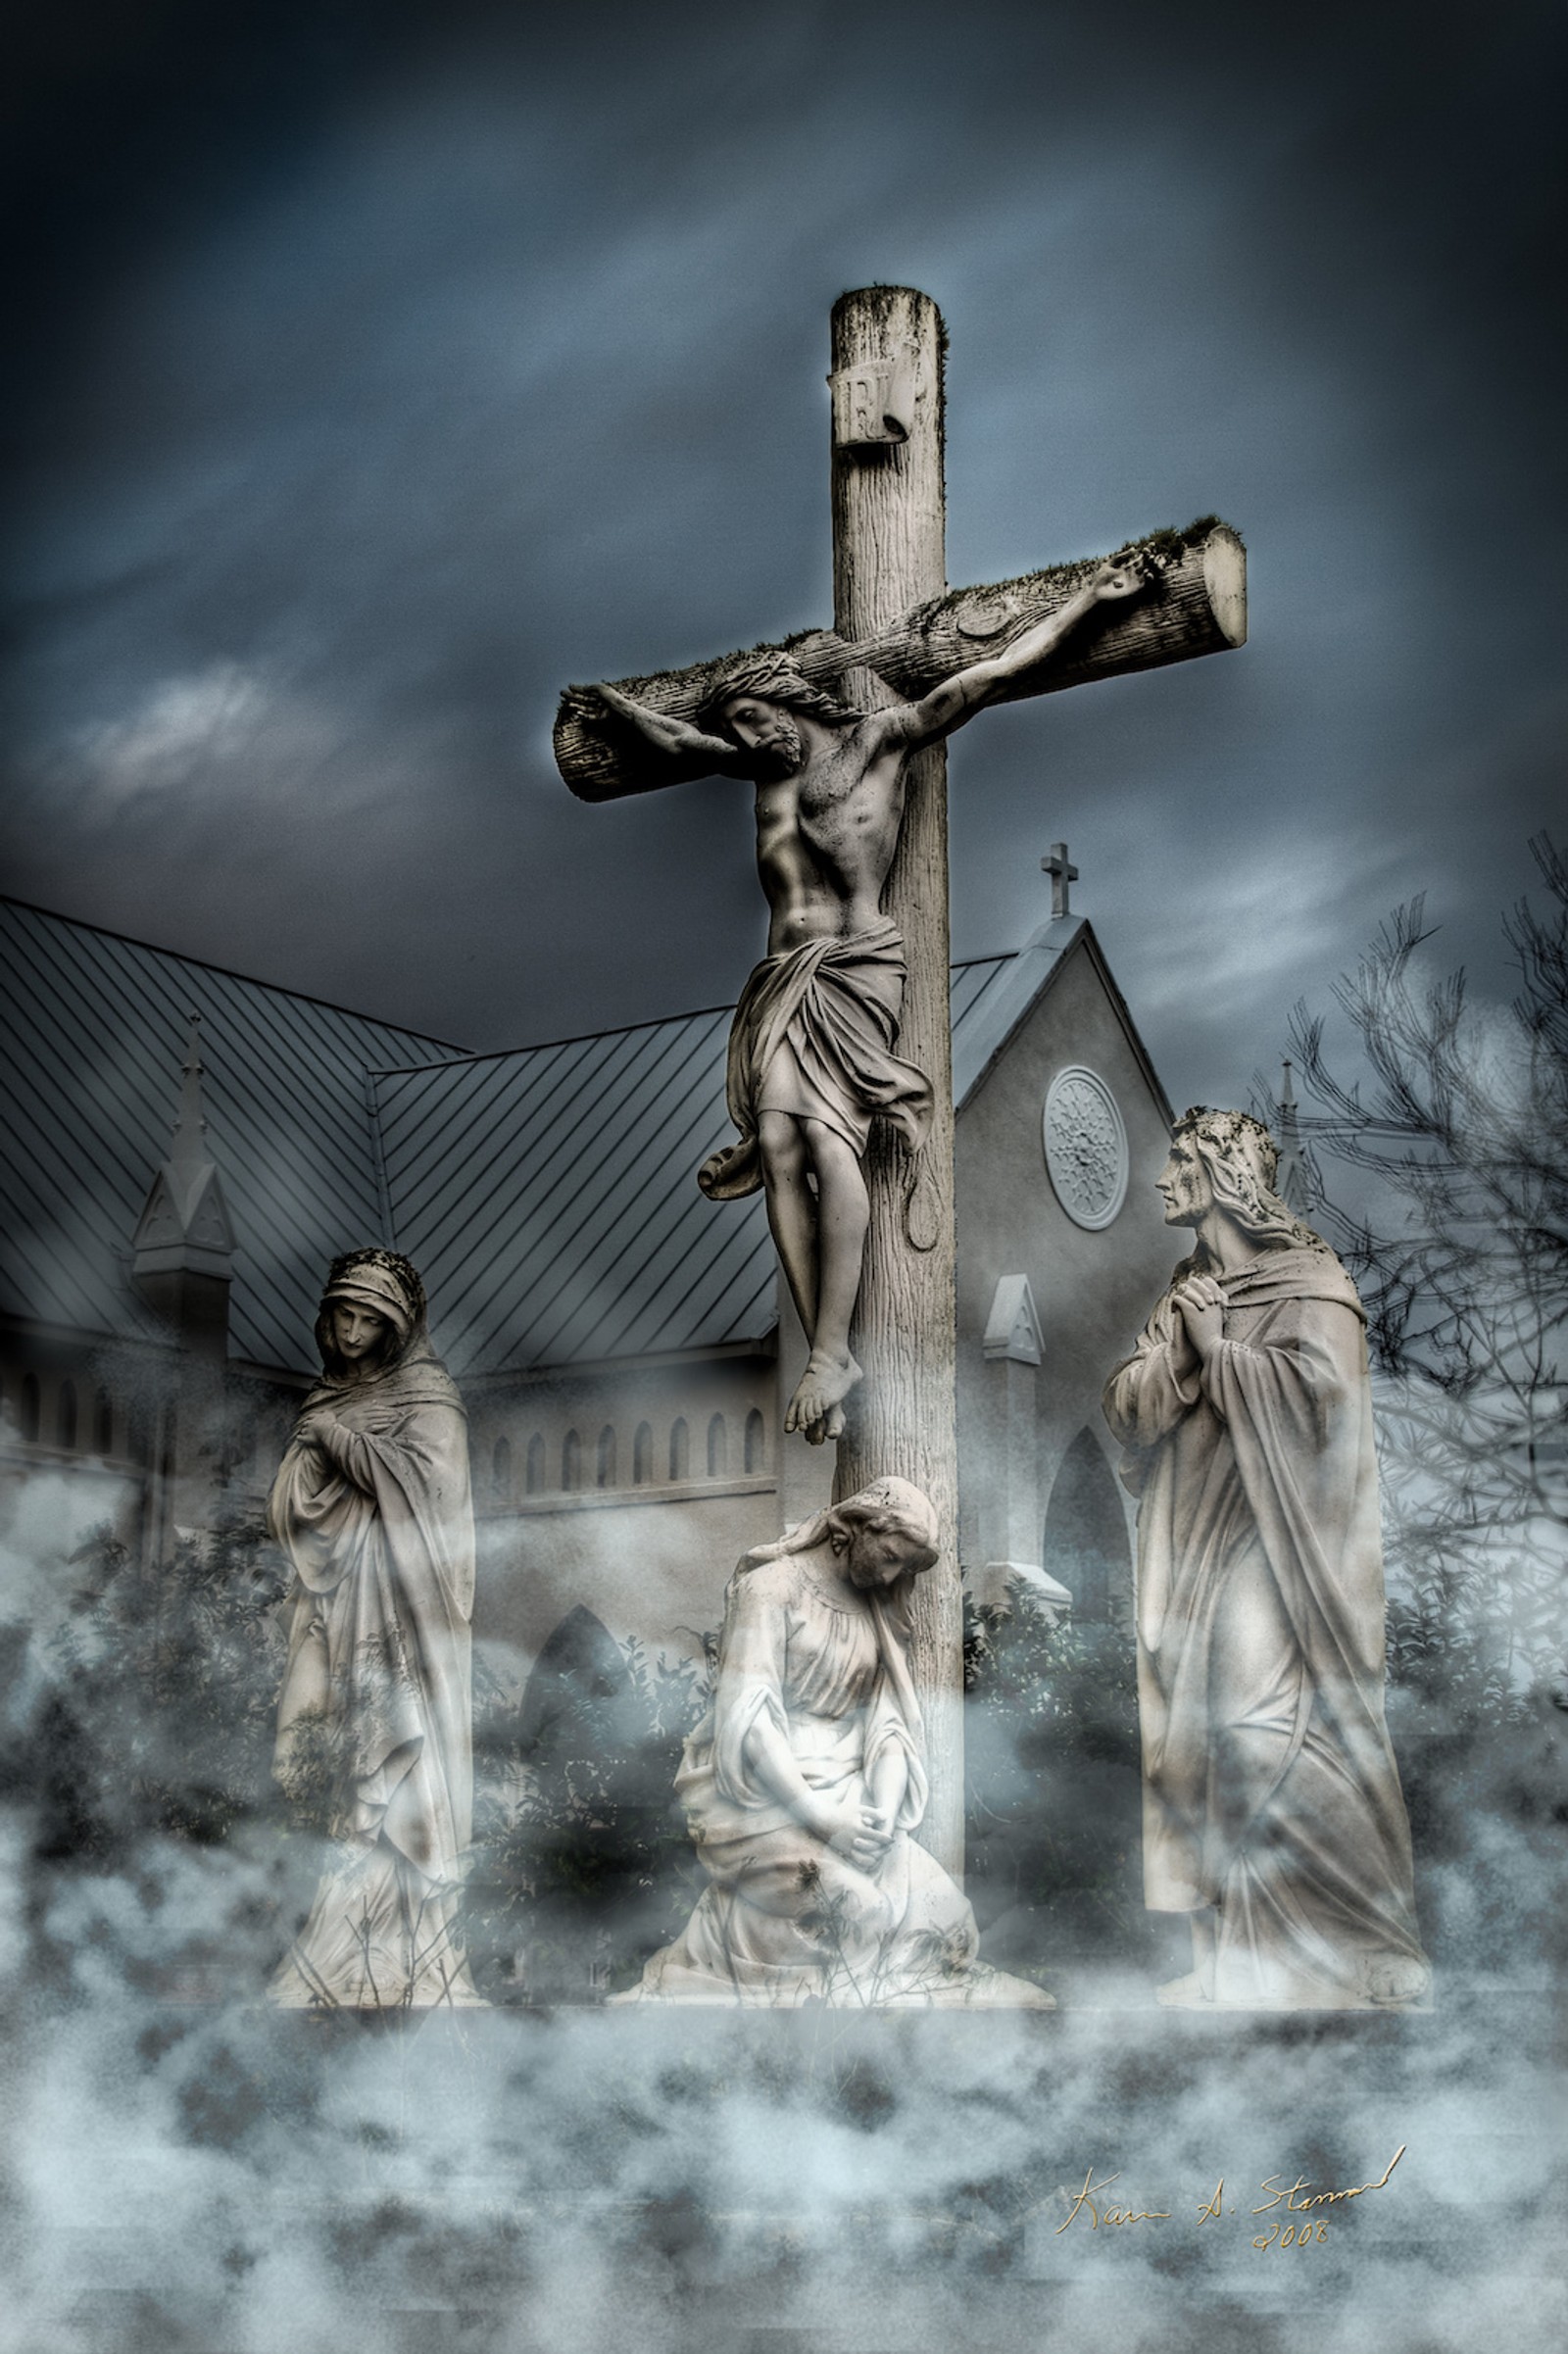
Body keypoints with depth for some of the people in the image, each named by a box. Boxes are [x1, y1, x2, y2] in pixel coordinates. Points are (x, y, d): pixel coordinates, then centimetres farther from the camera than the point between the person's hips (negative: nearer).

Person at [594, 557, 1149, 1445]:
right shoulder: (763, 766, 23)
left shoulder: (880, 740, 8)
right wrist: (612, 695, 49)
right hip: (783, 974, 5)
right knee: (779, 1142, -14)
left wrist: (1085, 599, 6)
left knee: (827, 1135, -20)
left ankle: (832, 1353, -23)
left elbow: (988, 676, 7)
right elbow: (678, 738, 39)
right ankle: (825, 1353, -18)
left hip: (857, 964, -5)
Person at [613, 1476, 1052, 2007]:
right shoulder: (772, 1587, -6)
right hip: (763, 1797, -6)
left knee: (935, 1904, -16)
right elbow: (746, 1718, -14)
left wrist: (884, 1811, -11)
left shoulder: (878, 1610, 15)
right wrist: (821, 1818, -20)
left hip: (846, 1795, 6)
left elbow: (888, 1723, 9)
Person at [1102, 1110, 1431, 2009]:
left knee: (1269, 1740, -12)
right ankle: (1234, 1959, 7)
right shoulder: (1187, 1289, 17)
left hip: (1272, 1548, -7)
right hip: (1193, 1550, 7)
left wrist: (1217, 1347, -9)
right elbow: (1127, 1406, 10)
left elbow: (1319, 1386, -17)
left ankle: (1375, 1951, 0)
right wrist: (1177, 1345, -8)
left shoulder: (1308, 1279, -3)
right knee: (1199, 1742, 2)